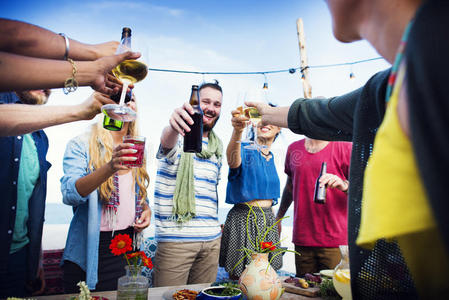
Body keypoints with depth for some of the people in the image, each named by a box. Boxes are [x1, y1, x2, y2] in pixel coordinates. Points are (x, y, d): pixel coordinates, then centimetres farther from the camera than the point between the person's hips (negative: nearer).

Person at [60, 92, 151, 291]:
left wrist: (147, 209, -2)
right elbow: (69, 194, -22)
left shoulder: (135, 150, 10)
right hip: (90, 251, -5)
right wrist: (110, 168, -36)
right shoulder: (80, 145, -7)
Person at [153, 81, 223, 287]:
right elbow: (167, 141, -29)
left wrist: (215, 225, 15)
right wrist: (174, 127, -52)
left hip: (212, 239, 6)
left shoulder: (217, 147, 14)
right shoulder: (180, 136, -4)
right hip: (176, 237, -5)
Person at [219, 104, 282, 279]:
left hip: (267, 220, 7)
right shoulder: (246, 150, -10)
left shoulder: (271, 157, 11)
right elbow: (233, 161, -36)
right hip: (243, 220, -6)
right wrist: (237, 131, -54)